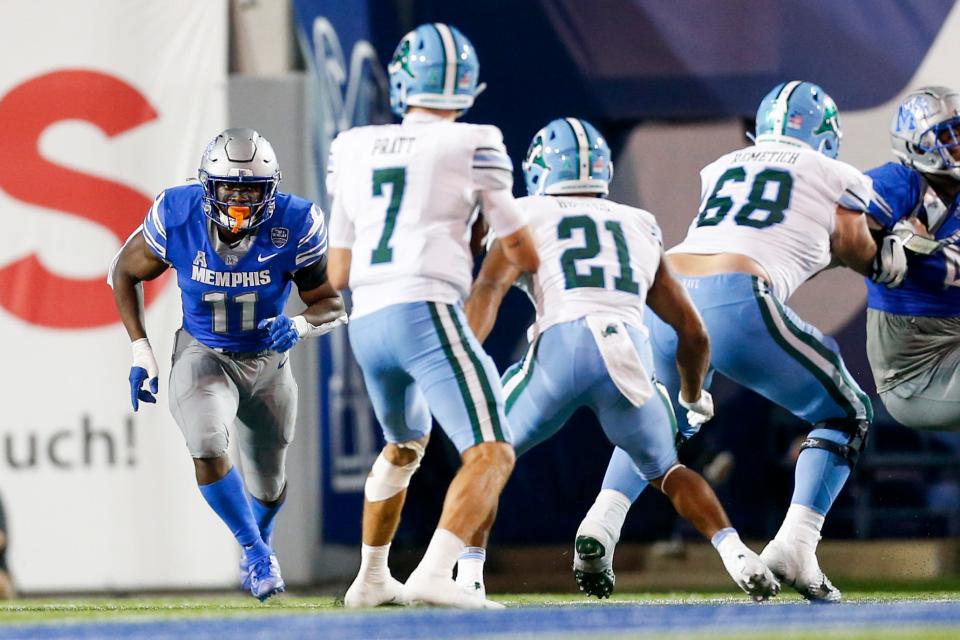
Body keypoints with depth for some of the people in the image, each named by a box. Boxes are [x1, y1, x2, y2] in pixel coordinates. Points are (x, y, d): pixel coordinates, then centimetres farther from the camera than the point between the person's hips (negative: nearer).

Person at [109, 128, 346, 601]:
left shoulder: (294, 227, -23)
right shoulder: (177, 217, -23)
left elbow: (333, 305, -13)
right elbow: (124, 273, -5)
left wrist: (300, 327, -36)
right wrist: (140, 352, -10)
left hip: (268, 361, 1)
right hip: (203, 355, -1)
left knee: (268, 486, 17)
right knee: (207, 448, -29)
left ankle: (258, 541, 53)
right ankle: (256, 551, -9)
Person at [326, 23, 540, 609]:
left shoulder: (354, 150, 14)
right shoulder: (473, 147, 1)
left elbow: (338, 274, 20)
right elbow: (524, 257, 7)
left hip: (367, 323, 6)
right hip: (427, 313, -6)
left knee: (406, 444, 32)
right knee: (491, 454, -11)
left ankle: (371, 578, 41)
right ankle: (435, 574, -33)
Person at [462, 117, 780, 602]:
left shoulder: (530, 218, 20)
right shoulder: (639, 229, 30)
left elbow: (489, 288, 0)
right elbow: (693, 333, 33)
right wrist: (694, 397, 50)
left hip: (562, 346, -3)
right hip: (630, 354, 3)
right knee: (666, 471, 24)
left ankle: (468, 574, 3)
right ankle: (736, 555, 3)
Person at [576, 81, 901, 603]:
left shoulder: (721, 169, 27)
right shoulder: (833, 179, 15)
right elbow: (866, 262, 31)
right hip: (735, 305, -5)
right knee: (846, 415, 16)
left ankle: (600, 524, 11)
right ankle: (794, 546, -2)